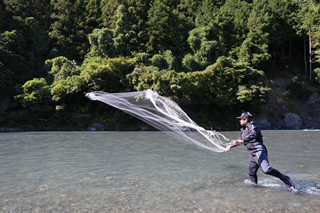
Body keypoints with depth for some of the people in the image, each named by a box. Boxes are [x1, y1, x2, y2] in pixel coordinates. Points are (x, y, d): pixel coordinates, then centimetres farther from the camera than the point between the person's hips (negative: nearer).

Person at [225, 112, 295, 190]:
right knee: (251, 173, 12)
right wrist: (231, 146, 40)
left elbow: (253, 135, -26)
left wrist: (243, 141, -40)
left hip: (259, 151, -9)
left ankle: (284, 178, -12)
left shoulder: (252, 126, -4)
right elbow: (239, 139, 35)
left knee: (266, 170, -23)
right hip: (253, 154, 9)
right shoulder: (244, 129, 23)